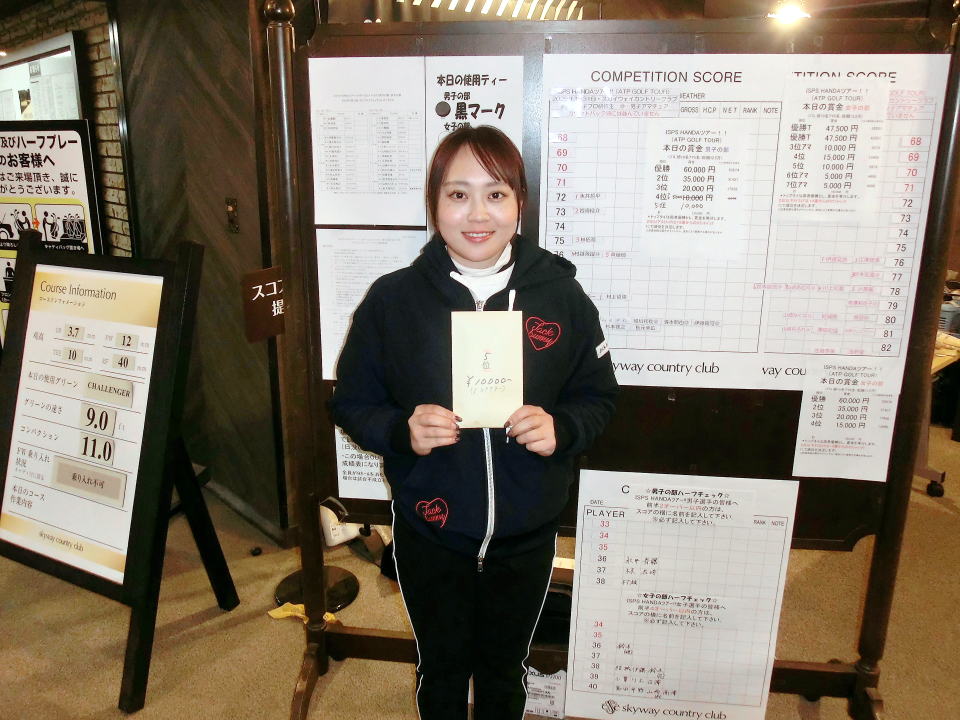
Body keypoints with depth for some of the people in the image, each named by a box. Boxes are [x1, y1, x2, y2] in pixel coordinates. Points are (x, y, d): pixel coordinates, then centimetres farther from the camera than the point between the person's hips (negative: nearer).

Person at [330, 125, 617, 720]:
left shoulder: (561, 296, -10)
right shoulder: (392, 299, -11)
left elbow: (599, 398, 0)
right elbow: (352, 403, -4)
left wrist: (560, 428, -21)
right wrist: (402, 430, -24)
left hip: (526, 537, 1)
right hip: (429, 535, 0)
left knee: (505, 670, 26)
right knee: (441, 668, 25)